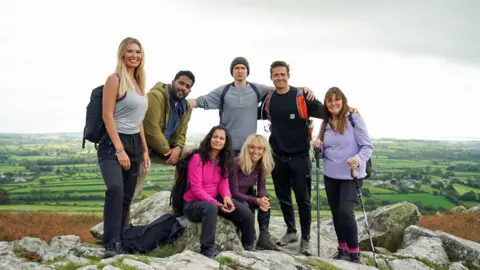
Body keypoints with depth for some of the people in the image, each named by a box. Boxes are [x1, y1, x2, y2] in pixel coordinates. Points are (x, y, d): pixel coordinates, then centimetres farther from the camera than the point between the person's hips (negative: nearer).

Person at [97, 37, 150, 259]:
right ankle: (112, 244, -26)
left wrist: (144, 150, 17)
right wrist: (119, 149, -20)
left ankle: (118, 242, 16)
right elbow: (108, 115, -14)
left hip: (134, 144, 8)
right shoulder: (115, 79, -7)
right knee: (115, 189, -28)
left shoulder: (138, 82, 16)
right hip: (113, 143, -8)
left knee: (126, 197, 9)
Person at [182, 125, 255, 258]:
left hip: (216, 199, 6)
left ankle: (248, 249, 11)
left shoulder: (223, 160, 7)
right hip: (193, 203, -6)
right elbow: (196, 188, -18)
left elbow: (223, 182, 2)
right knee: (211, 207, -42)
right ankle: (207, 250, -34)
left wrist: (226, 196, -21)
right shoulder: (198, 158, -14)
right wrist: (216, 203, -25)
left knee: (246, 213, -12)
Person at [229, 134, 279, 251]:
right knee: (247, 207, -33)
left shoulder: (262, 165, -8)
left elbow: (261, 188, -4)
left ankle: (264, 238, -15)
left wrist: (263, 199, -29)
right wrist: (257, 200, -33)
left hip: (245, 196, 6)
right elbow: (234, 192, -24)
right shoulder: (236, 163, -25)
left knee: (266, 201, -20)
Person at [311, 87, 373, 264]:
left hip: (351, 176, -6)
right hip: (330, 176, 6)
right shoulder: (325, 124, 9)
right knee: (336, 213, 11)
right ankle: (343, 249, 26)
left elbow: (367, 146, -10)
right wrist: (318, 146, -8)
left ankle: (354, 253, -1)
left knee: (345, 212, -15)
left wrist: (358, 159, -29)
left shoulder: (354, 119, -8)